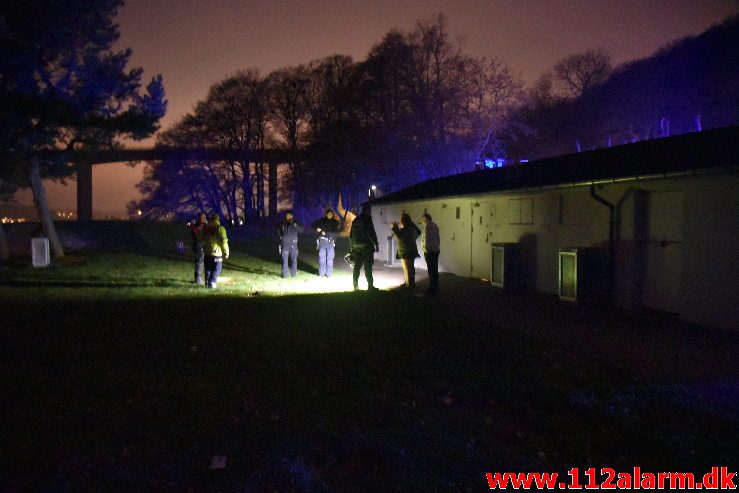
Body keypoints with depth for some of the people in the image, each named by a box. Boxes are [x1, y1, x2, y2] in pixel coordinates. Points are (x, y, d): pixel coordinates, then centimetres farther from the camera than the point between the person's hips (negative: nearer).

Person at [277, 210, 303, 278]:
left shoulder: (295, 223, 5)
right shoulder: (282, 224, 7)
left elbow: (301, 230, -8)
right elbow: (278, 232, 20)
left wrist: (295, 225, -20)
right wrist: (281, 236, 4)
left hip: (293, 244, 0)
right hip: (284, 244, 0)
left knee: (294, 259, -2)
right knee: (284, 259, -1)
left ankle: (293, 273, 8)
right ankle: (284, 274, 6)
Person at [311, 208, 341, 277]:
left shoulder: (335, 222, 2)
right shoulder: (322, 221, 7)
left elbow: (336, 232, -10)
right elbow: (313, 225, 15)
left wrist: (326, 233, -16)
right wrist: (317, 228, -6)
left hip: (330, 242, -1)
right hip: (322, 241, 1)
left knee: (330, 258, -3)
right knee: (322, 257, 2)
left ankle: (329, 273, 4)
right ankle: (321, 273, 11)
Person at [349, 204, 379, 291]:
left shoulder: (355, 221, 15)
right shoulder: (367, 219, -6)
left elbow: (351, 235, 18)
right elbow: (372, 233, -14)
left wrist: (351, 247, 23)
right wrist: (376, 244, -9)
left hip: (356, 247, 6)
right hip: (366, 247, -6)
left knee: (357, 266, 10)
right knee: (368, 267, -6)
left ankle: (355, 285, 12)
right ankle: (370, 285, -6)